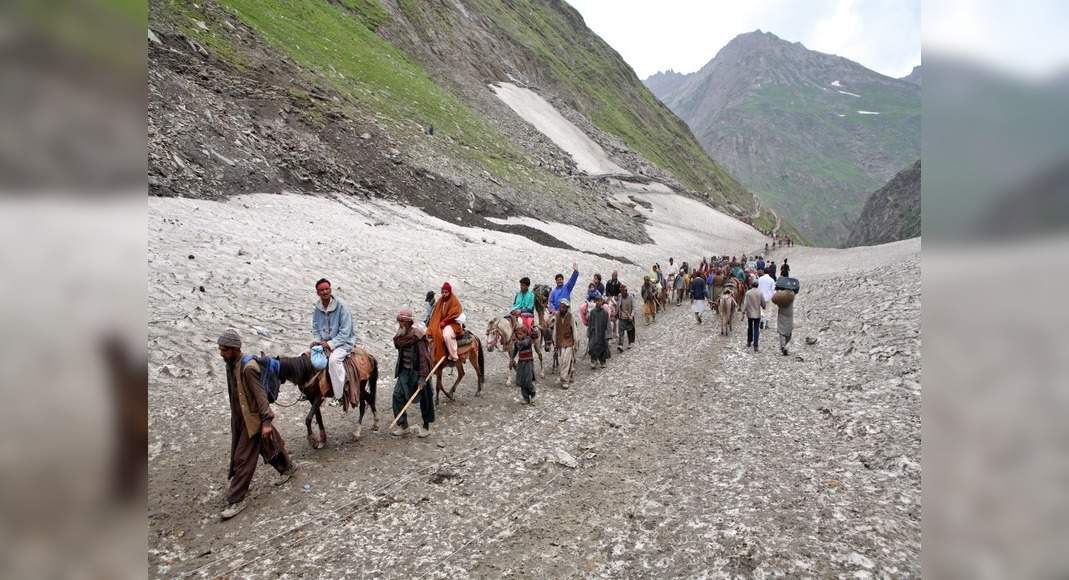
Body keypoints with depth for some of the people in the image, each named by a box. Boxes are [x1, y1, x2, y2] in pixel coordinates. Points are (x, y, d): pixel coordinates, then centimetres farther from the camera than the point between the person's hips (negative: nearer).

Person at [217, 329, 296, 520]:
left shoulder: (248, 368, -25)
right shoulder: (231, 364, 1)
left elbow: (260, 395, -23)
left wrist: (266, 421, -24)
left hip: (252, 419, -8)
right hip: (239, 418, 8)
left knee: (243, 459, -2)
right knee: (267, 448, 22)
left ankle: (236, 501, 8)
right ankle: (287, 468, 43)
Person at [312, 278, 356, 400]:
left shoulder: (341, 307, -14)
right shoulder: (316, 310, 3)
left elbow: (345, 332, -16)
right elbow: (315, 329, 12)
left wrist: (330, 344, -22)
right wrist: (318, 341, -8)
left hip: (342, 343, -6)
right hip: (323, 343, 7)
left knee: (333, 359, -33)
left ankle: (339, 396, -25)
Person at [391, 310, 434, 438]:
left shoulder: (417, 336, -19)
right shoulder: (401, 334, 1)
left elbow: (423, 357, -21)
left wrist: (422, 377, -23)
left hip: (417, 371, -7)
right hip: (405, 371, 7)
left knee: (425, 399, 6)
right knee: (398, 394, 0)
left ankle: (426, 426, 22)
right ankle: (403, 426, 11)